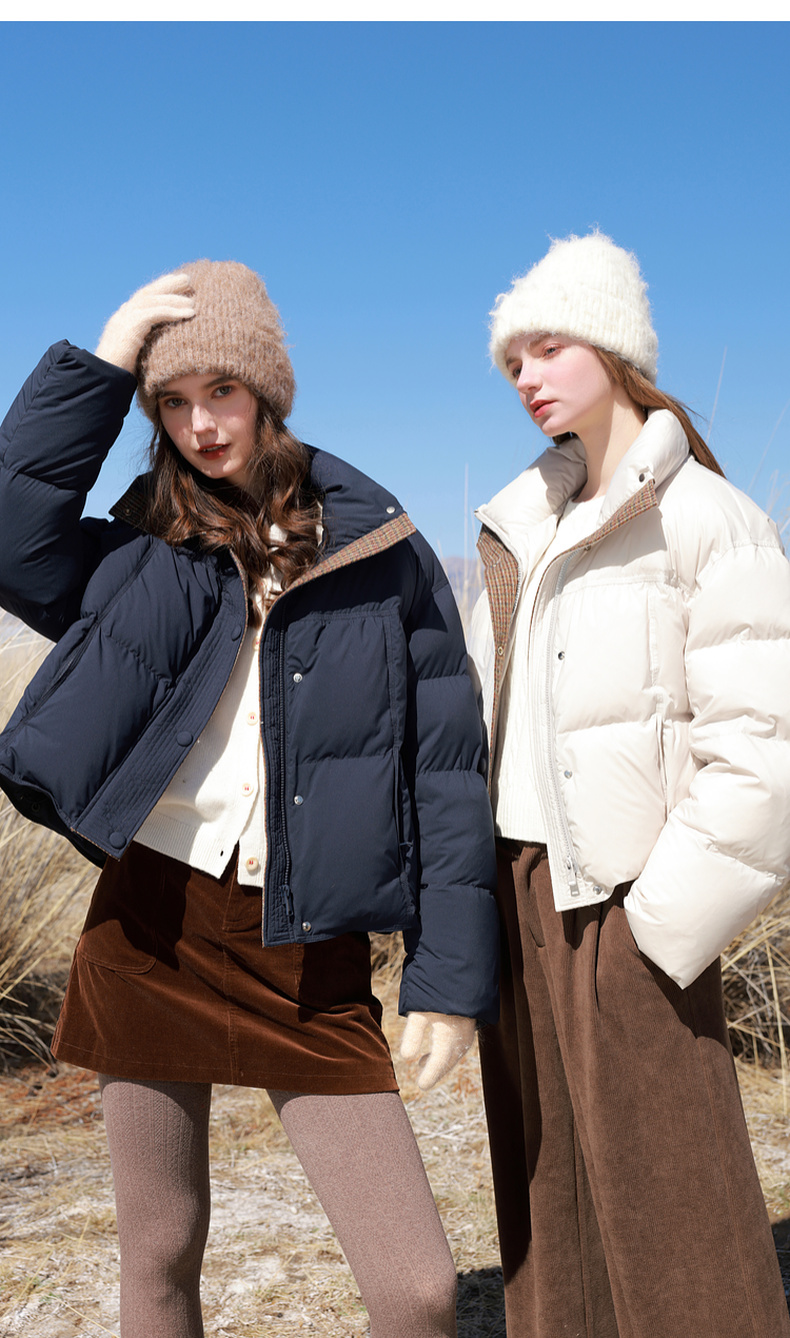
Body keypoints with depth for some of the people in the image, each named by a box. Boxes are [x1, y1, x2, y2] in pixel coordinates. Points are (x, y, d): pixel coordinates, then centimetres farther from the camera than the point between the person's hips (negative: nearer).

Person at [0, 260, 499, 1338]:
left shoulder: (378, 552, 2)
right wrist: (96, 365, -7)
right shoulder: (144, 554, 8)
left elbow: (445, 763, 0)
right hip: (153, 924, 2)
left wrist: (450, 973, -5)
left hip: (305, 954, -1)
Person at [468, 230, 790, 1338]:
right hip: (518, 885, 7)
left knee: (660, 1197, 0)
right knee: (544, 1184, 14)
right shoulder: (529, 526, 13)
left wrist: (663, 921, -15)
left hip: (622, 899, -7)